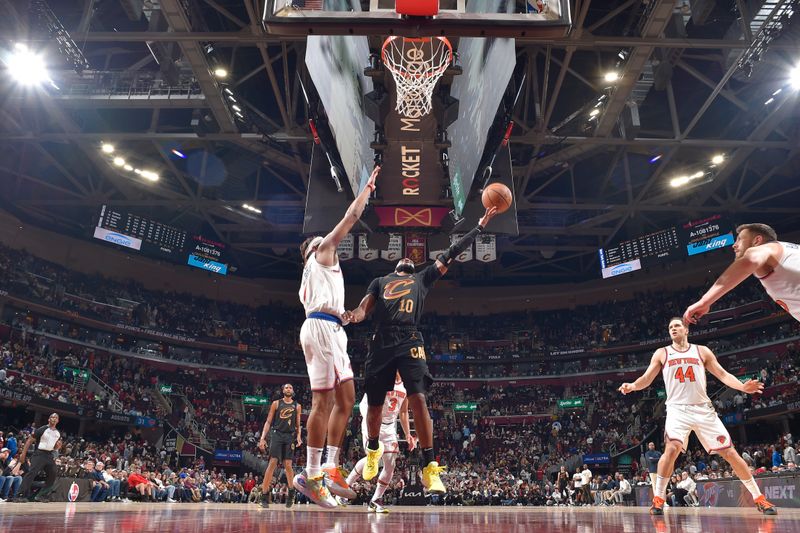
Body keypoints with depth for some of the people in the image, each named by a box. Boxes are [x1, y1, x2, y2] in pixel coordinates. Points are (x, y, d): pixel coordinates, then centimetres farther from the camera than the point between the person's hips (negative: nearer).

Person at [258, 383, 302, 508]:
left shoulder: (297, 406, 12)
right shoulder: (276, 403, 7)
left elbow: (298, 425, 14)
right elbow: (268, 422, 4)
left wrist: (298, 436, -5)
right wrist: (262, 438, -6)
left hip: (290, 436, 1)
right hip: (277, 434, -1)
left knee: (287, 464, -2)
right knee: (272, 463, -11)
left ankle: (291, 491, 20)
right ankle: (264, 495, -8)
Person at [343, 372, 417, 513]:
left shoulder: (406, 386, 7)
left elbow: (403, 412, 17)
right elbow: (364, 404, -18)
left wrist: (408, 434, 11)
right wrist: (369, 422, -35)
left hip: (390, 427, 6)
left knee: (390, 465, -1)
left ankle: (375, 501, 13)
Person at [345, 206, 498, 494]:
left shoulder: (423, 278, 24)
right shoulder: (380, 281, 25)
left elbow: (451, 254, 20)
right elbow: (364, 309, 14)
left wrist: (480, 225, 17)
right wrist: (353, 316, -13)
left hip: (410, 344, -1)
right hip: (381, 344, 2)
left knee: (418, 400, -16)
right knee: (374, 405, 8)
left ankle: (430, 468, -12)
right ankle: (374, 450, 38)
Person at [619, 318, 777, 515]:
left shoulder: (702, 351, 9)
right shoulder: (661, 353, 7)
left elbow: (722, 374, 7)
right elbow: (646, 379, 3)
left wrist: (742, 386, -12)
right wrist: (632, 386, -19)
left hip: (703, 409, 2)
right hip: (677, 409, -2)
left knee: (730, 452, 2)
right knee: (672, 448, -24)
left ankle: (759, 498, 19)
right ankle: (658, 498, -13)